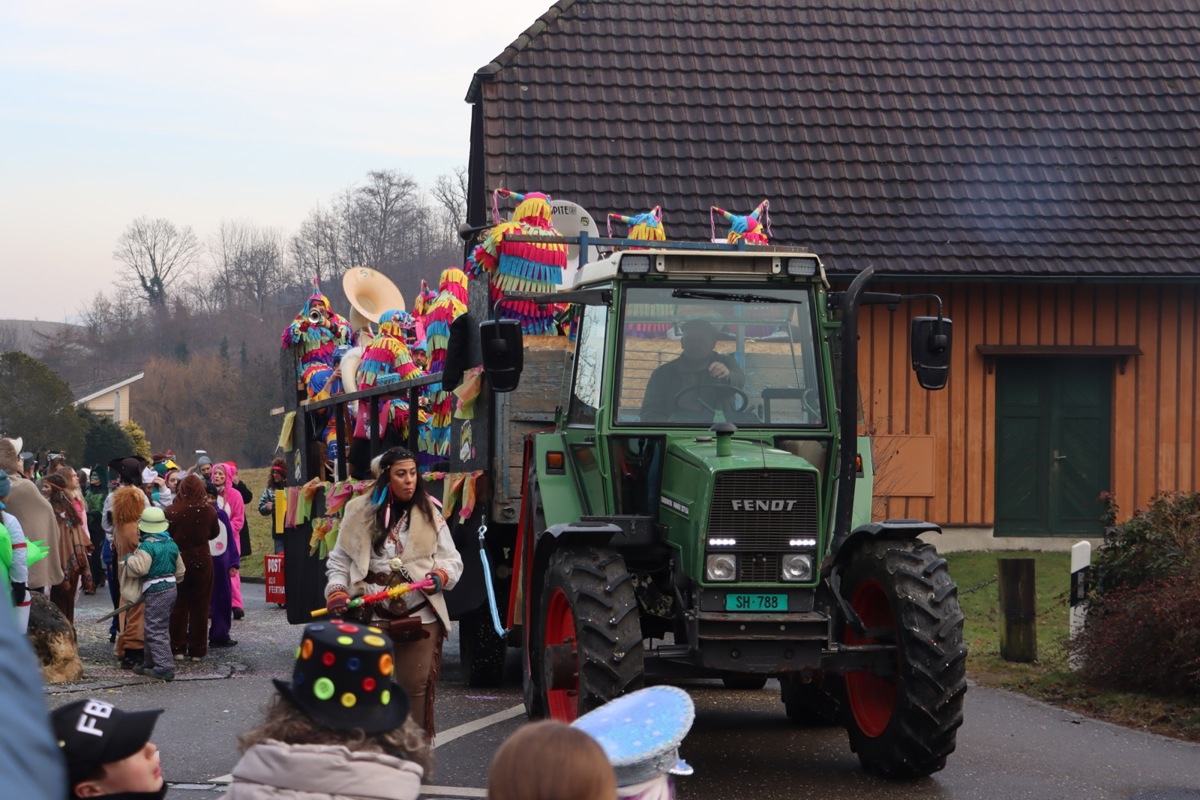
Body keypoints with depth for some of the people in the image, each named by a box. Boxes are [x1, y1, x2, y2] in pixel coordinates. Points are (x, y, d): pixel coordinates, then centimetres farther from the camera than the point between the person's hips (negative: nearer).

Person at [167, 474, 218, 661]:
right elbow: (215, 533, 7)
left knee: (178, 606, 10)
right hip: (202, 560, 0)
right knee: (200, 607, 9)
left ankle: (178, 649, 11)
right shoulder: (209, 511, -10)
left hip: (178, 560, 0)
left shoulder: (172, 511, -14)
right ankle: (197, 650, 10)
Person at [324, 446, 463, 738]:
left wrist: (441, 575, -10)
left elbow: (452, 560, 12)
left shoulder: (428, 514, 8)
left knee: (417, 686, -2)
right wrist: (336, 591, -6)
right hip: (373, 618, 0)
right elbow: (339, 560, 11)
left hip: (420, 617, 0)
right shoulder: (360, 513, 5)